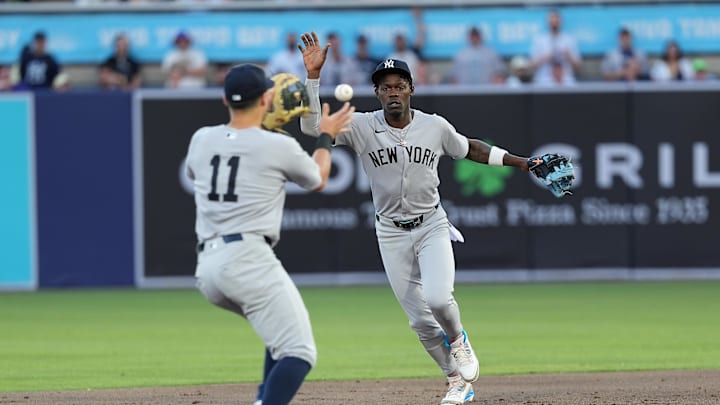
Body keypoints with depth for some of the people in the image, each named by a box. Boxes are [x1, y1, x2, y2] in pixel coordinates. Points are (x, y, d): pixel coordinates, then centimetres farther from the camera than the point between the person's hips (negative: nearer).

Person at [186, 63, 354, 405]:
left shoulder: (201, 139, 11)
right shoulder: (279, 147, -2)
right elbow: (318, 181, 19)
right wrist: (326, 137, 35)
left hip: (206, 266, 7)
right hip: (249, 259, -7)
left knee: (283, 331, 28)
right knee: (298, 353, -10)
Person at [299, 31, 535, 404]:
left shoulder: (435, 126, -5)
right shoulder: (362, 127, -10)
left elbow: (469, 149, 12)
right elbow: (311, 125, -20)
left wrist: (520, 162, 11)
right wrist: (313, 73, -30)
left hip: (432, 226, -1)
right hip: (391, 233, 1)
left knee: (437, 298, -24)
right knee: (419, 319, 2)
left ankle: (457, 338, 10)